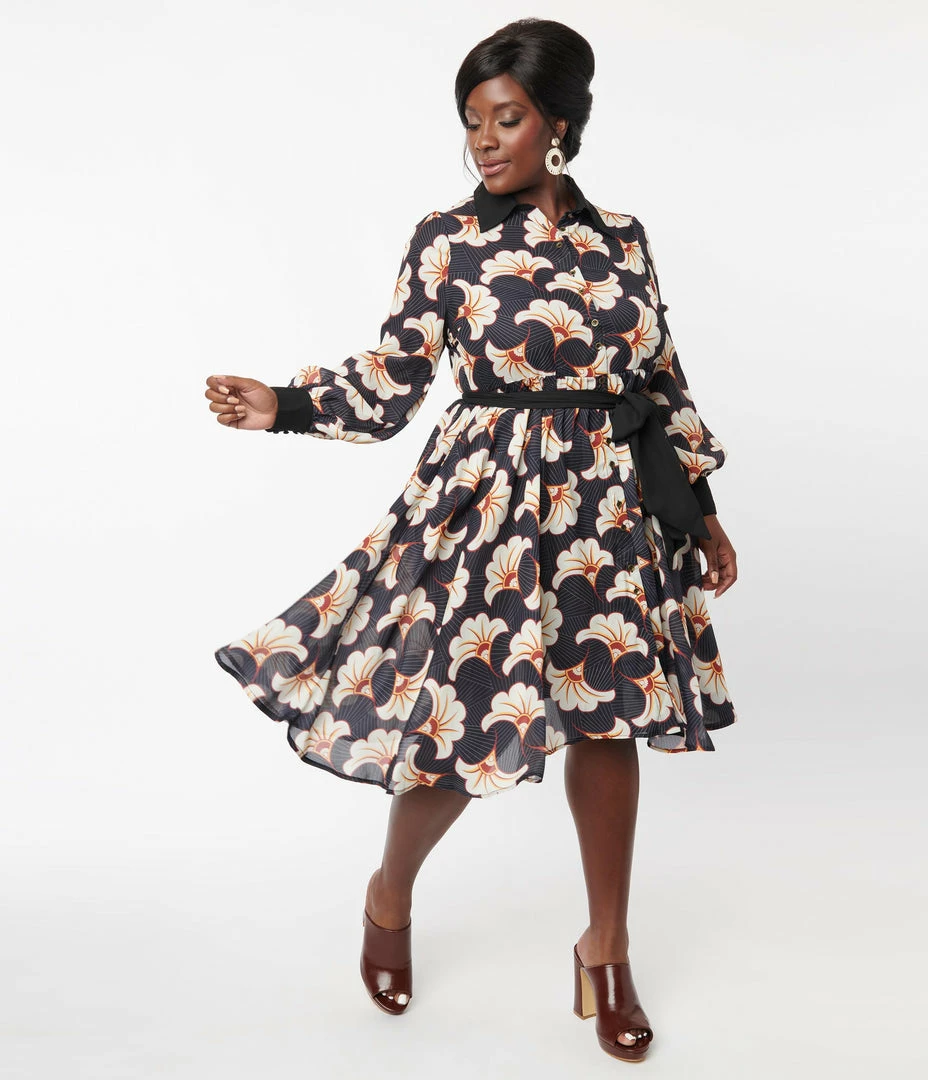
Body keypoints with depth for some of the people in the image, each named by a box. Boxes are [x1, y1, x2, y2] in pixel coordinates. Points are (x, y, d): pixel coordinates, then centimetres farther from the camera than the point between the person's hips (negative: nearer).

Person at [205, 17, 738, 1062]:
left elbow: (663, 384, 12)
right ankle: (390, 897, 32)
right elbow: (388, 389, -2)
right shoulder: (447, 239, -2)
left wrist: (701, 507, 12)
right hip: (487, 503, -3)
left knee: (610, 716, 7)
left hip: (611, 506, 4)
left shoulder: (620, 237, 7)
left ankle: (607, 950, 27)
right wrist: (281, 405, -16)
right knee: (461, 727, 0)